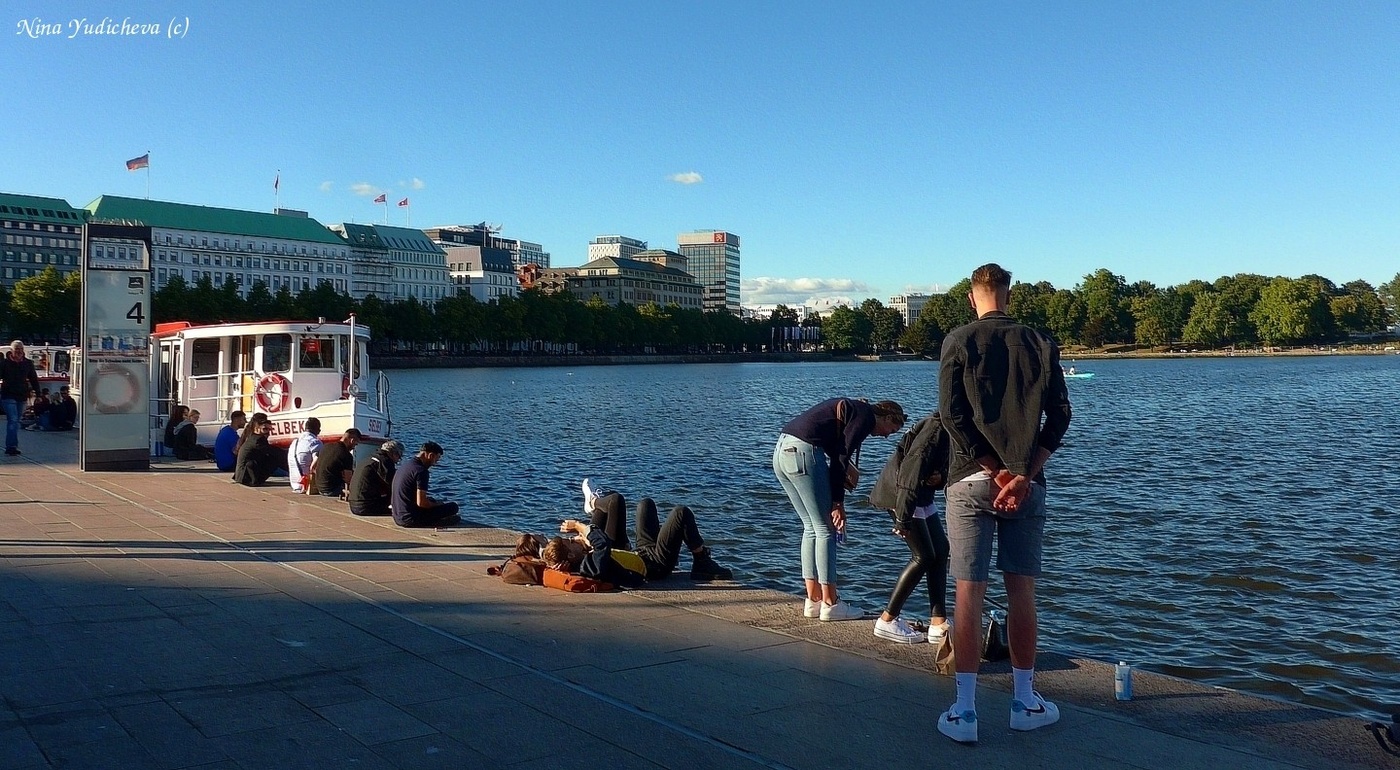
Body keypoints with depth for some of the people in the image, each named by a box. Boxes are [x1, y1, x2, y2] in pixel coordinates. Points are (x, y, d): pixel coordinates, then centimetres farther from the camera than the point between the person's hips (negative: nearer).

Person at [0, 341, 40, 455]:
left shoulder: (28, 363, 8)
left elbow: (34, 379, 14)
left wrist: (37, 393, 8)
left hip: (22, 397, 4)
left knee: (15, 421, 11)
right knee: (13, 420, -15)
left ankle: (10, 447, 19)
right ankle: (12, 446, -18)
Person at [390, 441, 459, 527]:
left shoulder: (404, 466, 12)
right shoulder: (421, 471, -16)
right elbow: (421, 503, -22)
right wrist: (437, 504, -2)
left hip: (397, 518, 9)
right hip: (410, 519, -9)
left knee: (431, 501, 32)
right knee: (453, 507, -4)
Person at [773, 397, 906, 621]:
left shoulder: (851, 410, 26)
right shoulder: (866, 416, -1)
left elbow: (835, 458, 22)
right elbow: (842, 454, -9)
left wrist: (837, 503, 16)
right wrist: (838, 504, -1)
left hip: (782, 450, 10)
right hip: (803, 451, -10)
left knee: (812, 527, 16)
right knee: (825, 530, 0)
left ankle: (813, 600, 20)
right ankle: (830, 604, 6)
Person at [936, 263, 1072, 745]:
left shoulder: (958, 341, -1)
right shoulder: (1040, 343, 6)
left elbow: (952, 415, -10)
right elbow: (1060, 415, -1)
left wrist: (996, 472, -7)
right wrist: (1023, 474, -7)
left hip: (971, 481, -2)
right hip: (1028, 483, 2)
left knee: (968, 593, -1)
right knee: (1021, 592, 10)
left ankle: (964, 712, 1)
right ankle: (1025, 702, 20)